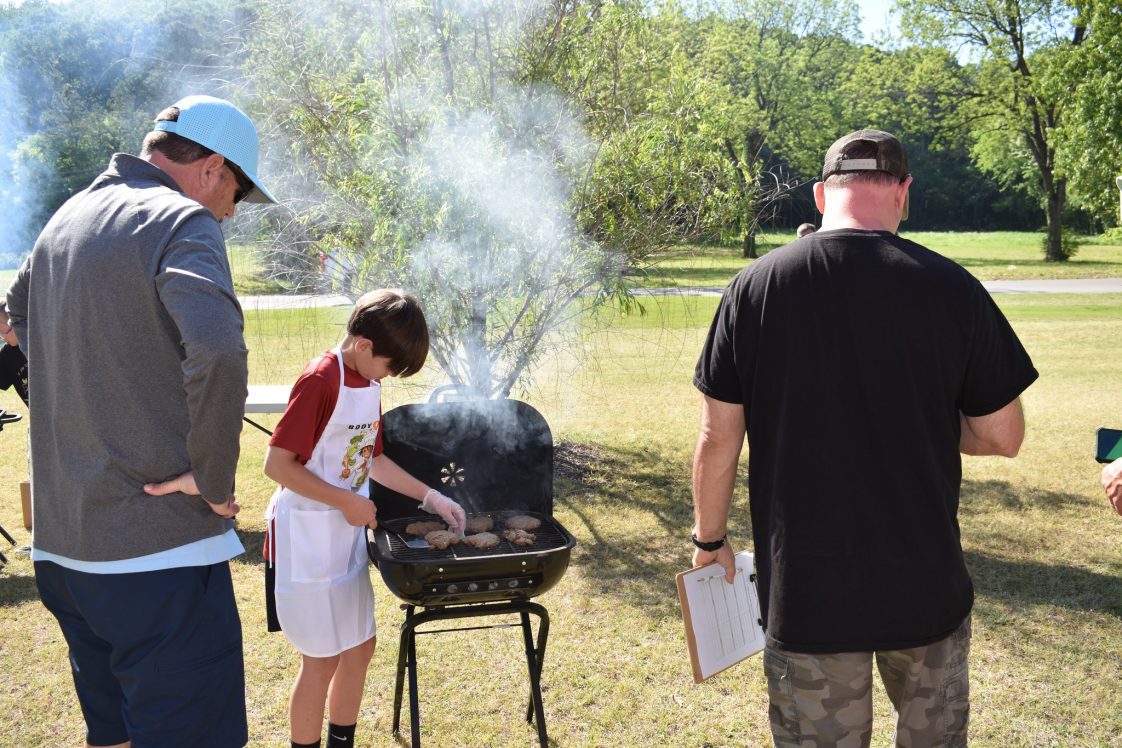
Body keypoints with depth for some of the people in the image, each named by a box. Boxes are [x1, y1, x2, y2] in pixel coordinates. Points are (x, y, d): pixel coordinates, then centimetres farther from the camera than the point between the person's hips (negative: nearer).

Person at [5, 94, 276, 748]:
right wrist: (215, 478, -18)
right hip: (157, 544, -9)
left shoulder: (68, 218, 14)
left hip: (62, 539, 9)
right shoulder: (182, 222, -13)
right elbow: (217, 350, -31)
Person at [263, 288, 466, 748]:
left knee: (360, 647, 16)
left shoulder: (369, 383, 6)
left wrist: (432, 498, 8)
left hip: (347, 535, 8)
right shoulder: (319, 381, -20)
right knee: (322, 660, 1)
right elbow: (277, 464, -22)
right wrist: (348, 501, -19)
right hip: (306, 539, -8)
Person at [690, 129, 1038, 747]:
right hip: (926, 589, 0)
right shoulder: (952, 289, -10)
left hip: (803, 595, 0)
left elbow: (719, 437, -5)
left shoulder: (753, 288, -8)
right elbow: (1002, 437, -4)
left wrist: (709, 539, 10)